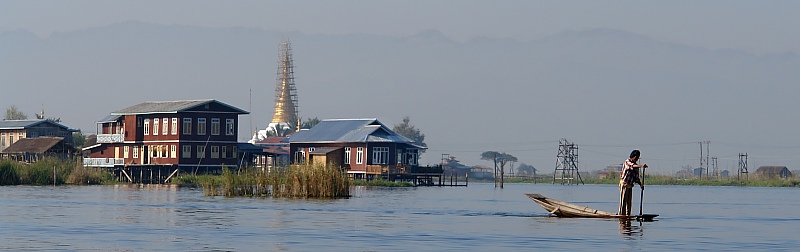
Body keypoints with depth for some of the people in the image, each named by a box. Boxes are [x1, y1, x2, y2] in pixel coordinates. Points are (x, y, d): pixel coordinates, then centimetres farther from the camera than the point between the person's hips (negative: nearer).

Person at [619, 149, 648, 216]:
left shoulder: (636, 166, 14)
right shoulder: (627, 162, -8)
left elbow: (636, 177, 18)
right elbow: (632, 166, -32)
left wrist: (640, 184, 2)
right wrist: (641, 166, -47)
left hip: (630, 185, 7)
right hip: (624, 184, -7)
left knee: (629, 201, 7)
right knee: (623, 200, -9)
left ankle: (628, 214, 12)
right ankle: (621, 214, -8)